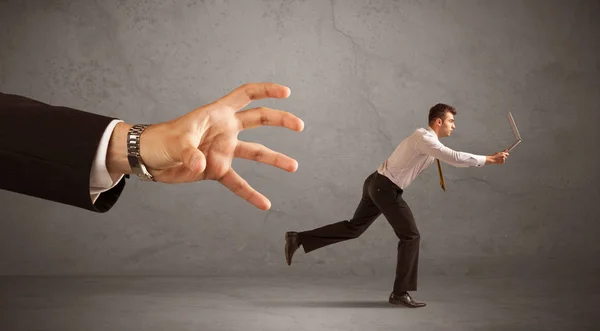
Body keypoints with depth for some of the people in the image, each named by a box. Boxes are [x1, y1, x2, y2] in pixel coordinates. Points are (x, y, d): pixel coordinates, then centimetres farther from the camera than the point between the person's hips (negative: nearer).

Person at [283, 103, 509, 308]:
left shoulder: (426, 138, 15)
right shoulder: (424, 139, -18)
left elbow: (450, 158, 22)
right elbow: (455, 158, -27)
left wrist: (487, 158, 15)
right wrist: (488, 160, -20)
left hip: (377, 185, 10)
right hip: (386, 189, -10)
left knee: (354, 228, 16)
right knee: (410, 236, -3)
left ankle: (298, 239, 15)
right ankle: (400, 293, 4)